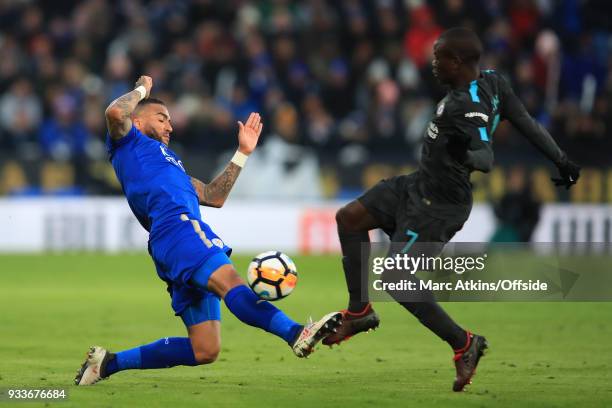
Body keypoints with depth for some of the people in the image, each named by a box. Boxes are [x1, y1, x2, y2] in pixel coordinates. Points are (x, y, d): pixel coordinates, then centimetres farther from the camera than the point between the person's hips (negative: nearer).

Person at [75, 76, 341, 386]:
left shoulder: (169, 162, 41)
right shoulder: (128, 142, 17)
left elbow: (214, 197, 36)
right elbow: (115, 113, -6)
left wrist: (242, 153, 36)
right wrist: (141, 90, 14)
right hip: (176, 228, -9)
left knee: (204, 351, 0)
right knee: (230, 282, -32)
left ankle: (109, 362, 9)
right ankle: (296, 334, -55)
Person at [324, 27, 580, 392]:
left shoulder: (467, 108, -30)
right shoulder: (492, 82, -5)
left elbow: (487, 159, -41)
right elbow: (529, 125, 2)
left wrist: (465, 154, -61)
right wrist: (562, 161, 11)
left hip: (437, 207, -10)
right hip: (420, 185, 10)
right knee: (349, 218, 13)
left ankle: (463, 344, 4)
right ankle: (360, 312, 22)